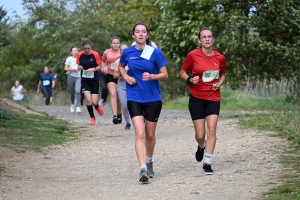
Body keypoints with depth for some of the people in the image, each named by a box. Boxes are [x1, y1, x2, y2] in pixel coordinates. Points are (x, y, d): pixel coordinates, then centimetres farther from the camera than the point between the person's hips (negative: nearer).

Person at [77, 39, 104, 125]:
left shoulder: (95, 54, -9)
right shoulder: (80, 55, -3)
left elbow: (100, 66, -2)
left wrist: (93, 69, -21)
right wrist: (79, 67, -12)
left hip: (94, 80, -1)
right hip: (84, 80, 1)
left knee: (94, 102, -3)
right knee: (88, 100, -14)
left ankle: (97, 107, 36)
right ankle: (92, 118, 5)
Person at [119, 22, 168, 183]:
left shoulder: (155, 53, -6)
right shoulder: (127, 53, 0)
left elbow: (165, 75, -3)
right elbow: (121, 66, 20)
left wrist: (151, 76, -22)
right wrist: (126, 77, 0)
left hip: (153, 99, 0)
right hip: (134, 99, 0)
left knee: (150, 134, 13)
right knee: (140, 134, -14)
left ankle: (149, 161, 39)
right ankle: (143, 169, -18)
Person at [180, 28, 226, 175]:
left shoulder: (220, 58, 0)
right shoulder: (193, 55, -7)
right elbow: (182, 72, 5)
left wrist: (219, 84, -3)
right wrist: (190, 79, -15)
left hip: (213, 98, 1)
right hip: (197, 98, -1)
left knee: (211, 130, -11)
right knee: (200, 135, 1)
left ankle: (207, 163, -4)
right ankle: (201, 146, 39)